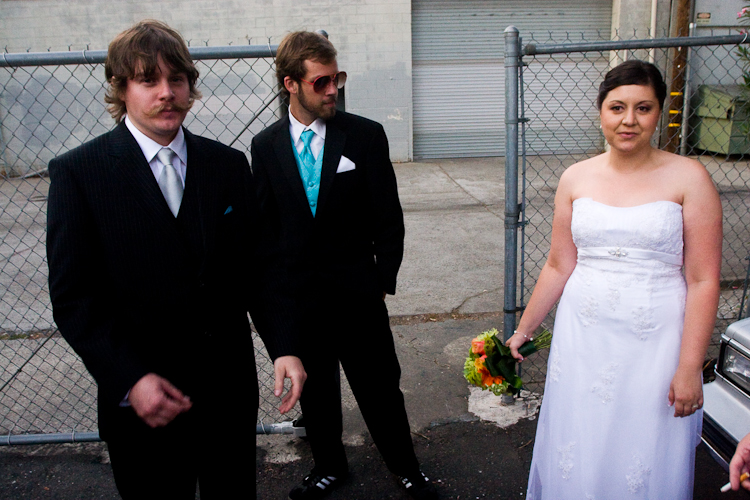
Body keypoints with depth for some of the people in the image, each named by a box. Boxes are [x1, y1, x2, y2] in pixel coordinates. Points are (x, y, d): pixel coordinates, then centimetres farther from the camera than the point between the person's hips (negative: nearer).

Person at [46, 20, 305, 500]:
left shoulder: (230, 165, 3)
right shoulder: (78, 172, -8)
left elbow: (257, 268, 3)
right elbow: (72, 296, -10)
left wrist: (285, 347, -9)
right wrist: (130, 381, -18)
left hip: (231, 389, 3)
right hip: (141, 402, -3)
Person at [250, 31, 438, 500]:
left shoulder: (366, 135, -6)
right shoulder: (266, 145, 1)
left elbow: (388, 216, -3)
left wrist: (383, 282, -5)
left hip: (357, 291, -2)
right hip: (295, 296, 2)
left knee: (380, 387, 10)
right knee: (314, 390, 17)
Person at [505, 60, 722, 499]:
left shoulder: (688, 178, -7)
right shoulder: (576, 179, 2)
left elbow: (704, 281, -8)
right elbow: (559, 266, 8)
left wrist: (690, 368, -11)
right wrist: (525, 328, 12)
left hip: (653, 343, -2)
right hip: (583, 340, 3)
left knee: (645, 463, 10)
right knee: (577, 460, 14)